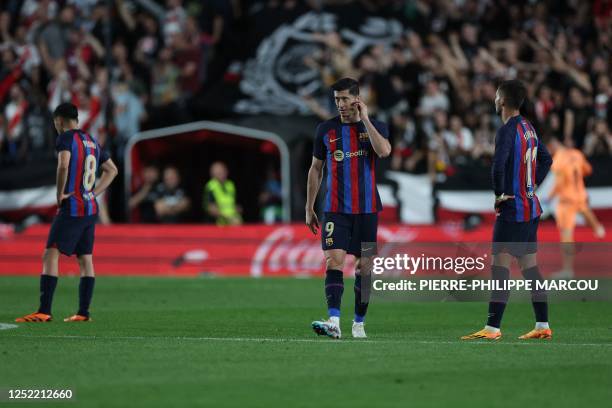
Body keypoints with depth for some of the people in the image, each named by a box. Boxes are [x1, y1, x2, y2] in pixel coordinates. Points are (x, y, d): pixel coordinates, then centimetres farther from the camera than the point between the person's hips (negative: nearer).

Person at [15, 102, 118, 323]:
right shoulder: (92, 141, 16)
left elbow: (63, 166, -27)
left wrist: (60, 193, -15)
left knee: (50, 255, -11)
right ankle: (83, 312, 12)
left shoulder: (66, 138, -8)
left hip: (72, 208, -8)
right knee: (85, 259, 11)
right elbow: (112, 170, 25)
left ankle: (44, 311, -19)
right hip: (91, 209, 8)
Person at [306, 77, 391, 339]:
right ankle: (334, 322, -24)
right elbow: (315, 169, 13)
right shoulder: (326, 129, 6)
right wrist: (309, 208, 11)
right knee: (334, 261, -15)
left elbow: (383, 151, -20)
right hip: (335, 209, 0)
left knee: (364, 267, 4)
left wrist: (365, 119, -16)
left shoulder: (375, 126, 2)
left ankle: (359, 324, 15)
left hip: (367, 209, 0)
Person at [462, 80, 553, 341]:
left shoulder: (508, 130, -15)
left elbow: (498, 164, -27)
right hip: (530, 206, 9)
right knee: (528, 265, 12)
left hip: (512, 208, -9)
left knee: (500, 265, -10)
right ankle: (543, 326, 13)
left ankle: (492, 328, -14)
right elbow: (546, 159, 24)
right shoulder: (528, 128, 13)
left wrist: (500, 192, -12)